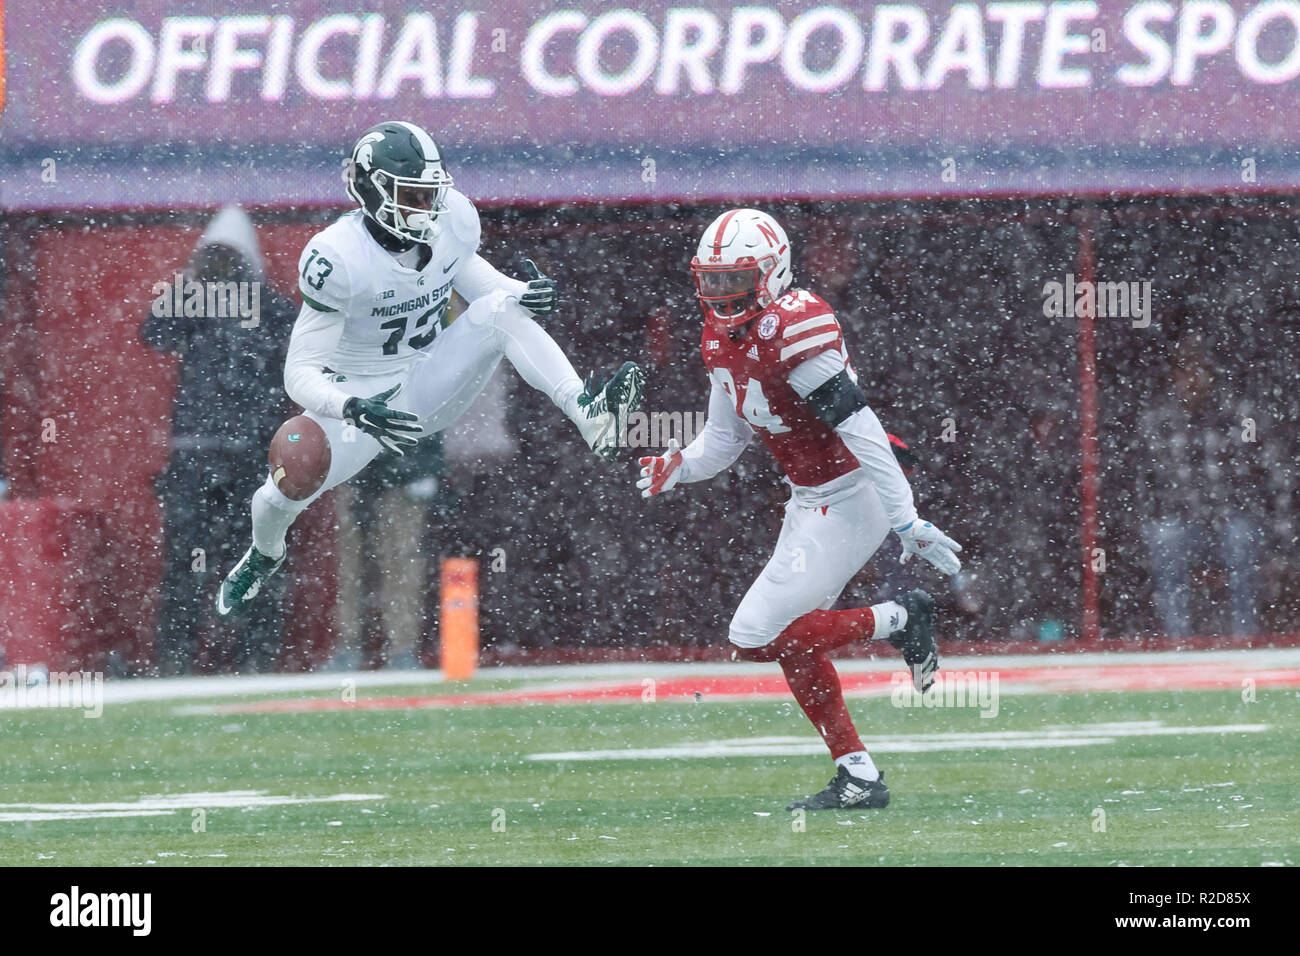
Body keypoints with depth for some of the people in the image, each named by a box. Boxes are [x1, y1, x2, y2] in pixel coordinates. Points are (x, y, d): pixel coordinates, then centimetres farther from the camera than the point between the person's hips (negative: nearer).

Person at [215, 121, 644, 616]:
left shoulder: (452, 219, -11)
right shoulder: (336, 257, -26)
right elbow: (301, 372, -25)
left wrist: (526, 294, -16)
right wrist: (352, 411, -45)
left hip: (432, 385, 3)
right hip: (360, 397, -3)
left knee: (500, 310, -20)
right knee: (295, 477, -24)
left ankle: (588, 414, -37)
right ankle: (263, 554, 15)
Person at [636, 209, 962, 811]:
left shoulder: (791, 331, -23)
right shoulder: (723, 339, 7)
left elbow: (862, 432, -25)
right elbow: (723, 439, 18)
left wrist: (908, 523, -26)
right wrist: (678, 467, -4)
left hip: (848, 501, -10)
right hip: (809, 500, 10)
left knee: (756, 637, -10)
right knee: (793, 640, 15)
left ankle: (899, 621, 1)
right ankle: (857, 778, 22)